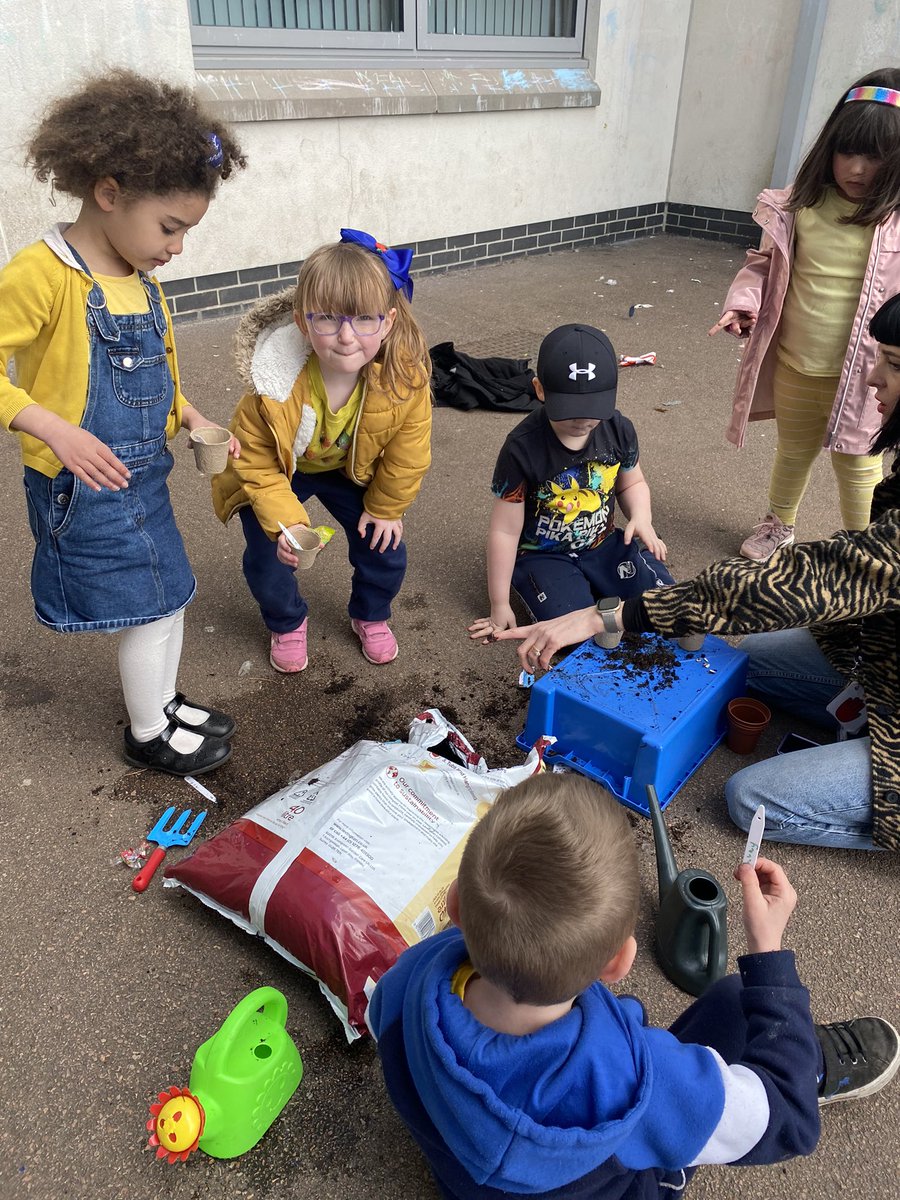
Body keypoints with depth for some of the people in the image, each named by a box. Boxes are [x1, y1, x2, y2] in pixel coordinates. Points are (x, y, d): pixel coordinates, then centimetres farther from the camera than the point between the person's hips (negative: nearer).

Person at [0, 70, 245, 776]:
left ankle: (163, 702, 41)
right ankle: (148, 735, 25)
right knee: (150, 608, 2)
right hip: (83, 489, -8)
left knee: (171, 595, 18)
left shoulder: (142, 281, 7)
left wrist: (192, 419, 5)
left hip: (143, 480, 8)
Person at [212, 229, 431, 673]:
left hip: (353, 469, 2)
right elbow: (257, 464, -24)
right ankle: (288, 623, 29)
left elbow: (407, 454, -16)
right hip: (278, 472, -2)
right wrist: (285, 522, -32)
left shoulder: (406, 378, -34)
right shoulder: (274, 388, -40)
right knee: (267, 557, -5)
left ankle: (371, 617, 33)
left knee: (384, 547, 1)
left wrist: (385, 508, -5)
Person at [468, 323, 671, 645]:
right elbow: (505, 531, -14)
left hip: (604, 543, 4)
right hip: (543, 555, -4)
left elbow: (632, 483, 12)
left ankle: (593, 585, 12)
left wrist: (641, 517, -13)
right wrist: (500, 605, -9)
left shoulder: (618, 429, -8)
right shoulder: (522, 449, -21)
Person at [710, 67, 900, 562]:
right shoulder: (803, 205, -5)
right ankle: (778, 525, 48)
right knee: (792, 452, 23)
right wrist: (744, 301, -12)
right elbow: (766, 263, 6)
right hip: (795, 366, 3)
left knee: (856, 464, 13)